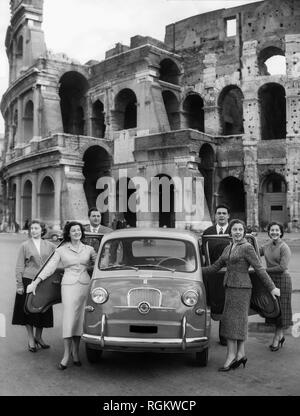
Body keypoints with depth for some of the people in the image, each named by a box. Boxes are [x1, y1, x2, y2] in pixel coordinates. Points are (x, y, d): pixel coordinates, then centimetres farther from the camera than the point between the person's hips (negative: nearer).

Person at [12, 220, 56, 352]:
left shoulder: (49, 246, 5)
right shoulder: (25, 246, -1)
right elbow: (19, 266, -2)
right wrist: (19, 284, -7)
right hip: (28, 281, -2)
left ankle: (38, 337, 27)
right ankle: (31, 340, 18)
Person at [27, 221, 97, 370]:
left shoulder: (88, 249, 9)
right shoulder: (61, 250, 4)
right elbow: (50, 267, 2)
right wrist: (35, 283, -3)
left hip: (85, 284, 2)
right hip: (69, 285, -2)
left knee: (80, 318, 4)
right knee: (68, 318, -7)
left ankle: (75, 352, 16)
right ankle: (66, 355, -1)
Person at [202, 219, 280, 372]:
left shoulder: (247, 247, -10)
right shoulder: (228, 248, 13)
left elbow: (259, 269, -9)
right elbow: (215, 267, 17)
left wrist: (272, 288, -7)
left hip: (241, 287, -7)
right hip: (230, 286, 7)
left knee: (233, 320, -7)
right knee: (238, 321, 10)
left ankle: (231, 355, -1)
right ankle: (240, 354, 16)